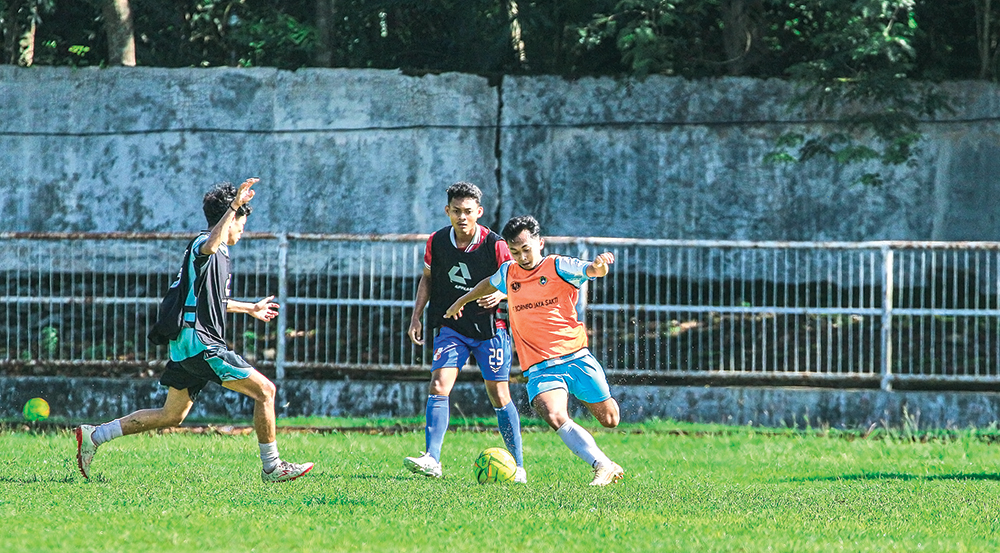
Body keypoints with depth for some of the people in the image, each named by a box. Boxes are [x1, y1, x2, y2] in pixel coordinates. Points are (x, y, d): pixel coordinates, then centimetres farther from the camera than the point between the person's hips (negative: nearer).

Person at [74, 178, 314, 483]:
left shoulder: (219, 252, 21)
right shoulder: (202, 246, -11)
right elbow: (210, 245, -39)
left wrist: (249, 308, 48)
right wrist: (235, 207, -43)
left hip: (188, 345, 11)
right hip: (200, 343, -11)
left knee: (171, 415, 15)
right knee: (264, 389, -8)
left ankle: (94, 435, 17)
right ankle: (272, 466, -2)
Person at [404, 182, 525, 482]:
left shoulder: (495, 245, -12)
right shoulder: (436, 242, -2)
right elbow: (427, 278, 13)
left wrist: (501, 295, -24)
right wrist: (416, 316, 7)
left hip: (489, 328, -2)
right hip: (451, 327, 2)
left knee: (499, 395, 1)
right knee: (438, 386, -16)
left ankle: (518, 466, 14)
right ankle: (432, 459, -23)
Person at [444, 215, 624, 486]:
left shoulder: (558, 267, -1)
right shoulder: (508, 273, 11)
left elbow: (591, 270, -19)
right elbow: (490, 284, 34)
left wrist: (599, 265, -42)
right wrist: (462, 301, 48)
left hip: (576, 358, -1)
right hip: (540, 368, 1)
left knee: (610, 420, 0)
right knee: (555, 418, -27)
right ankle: (603, 466, -29)